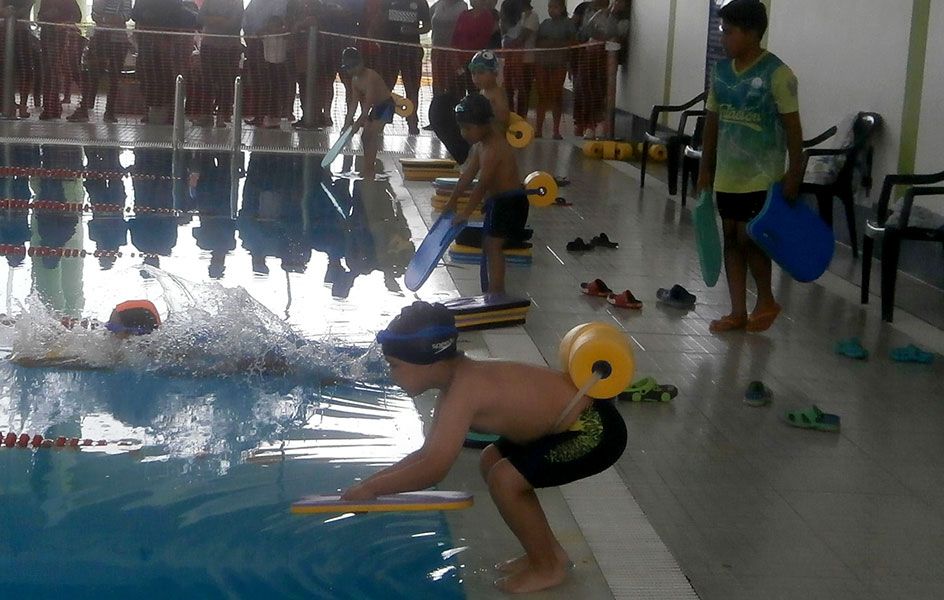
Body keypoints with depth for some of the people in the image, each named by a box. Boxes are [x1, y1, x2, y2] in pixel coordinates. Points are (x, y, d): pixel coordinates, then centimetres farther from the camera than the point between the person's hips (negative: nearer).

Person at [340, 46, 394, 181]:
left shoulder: (371, 76, -26)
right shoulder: (355, 80, 0)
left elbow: (368, 102, -30)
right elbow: (354, 102, -1)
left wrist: (359, 122, -33)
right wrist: (348, 122, -11)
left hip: (386, 105, -9)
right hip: (376, 106, 9)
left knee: (373, 134, -19)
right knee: (365, 136, 7)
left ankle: (369, 170, -20)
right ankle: (368, 169, 16)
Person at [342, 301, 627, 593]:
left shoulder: (463, 390, -25)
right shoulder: (459, 377, 5)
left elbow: (433, 469, -28)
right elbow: (428, 453, 12)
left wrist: (372, 488, -17)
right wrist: (368, 482, 6)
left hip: (593, 431, -10)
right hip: (580, 418, 10)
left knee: (505, 480, -13)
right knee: (491, 462, 16)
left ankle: (548, 568, 7)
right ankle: (548, 552, 25)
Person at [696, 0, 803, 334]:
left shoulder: (777, 74, -13)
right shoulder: (721, 71, 5)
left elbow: (792, 126, -11)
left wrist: (794, 173, -13)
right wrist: (705, 167, 13)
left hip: (761, 175, -6)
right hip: (727, 174, 7)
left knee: (749, 238, -5)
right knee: (730, 238, 9)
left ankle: (766, 301, 17)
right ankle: (738, 311, 17)